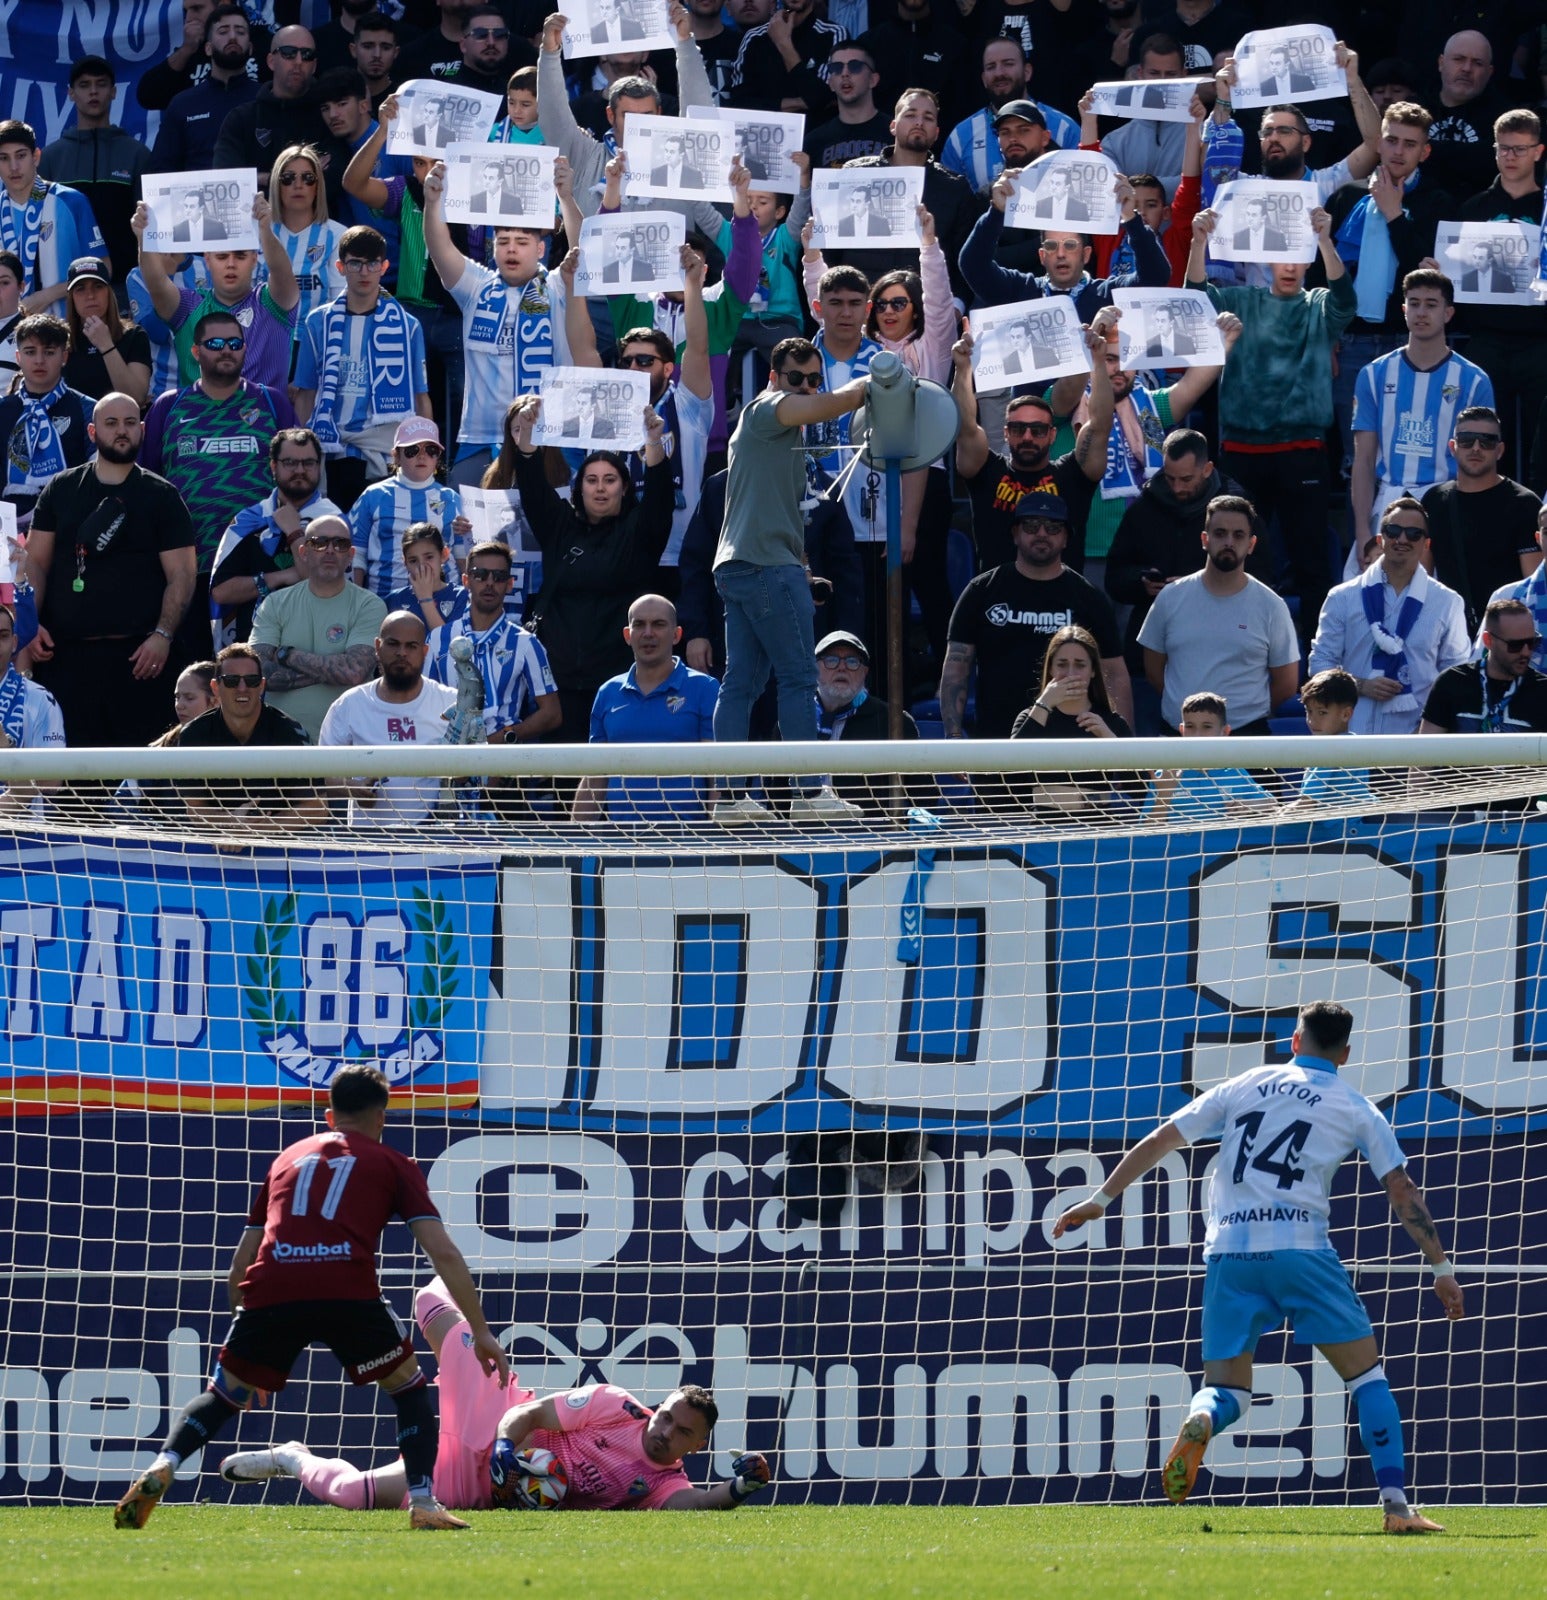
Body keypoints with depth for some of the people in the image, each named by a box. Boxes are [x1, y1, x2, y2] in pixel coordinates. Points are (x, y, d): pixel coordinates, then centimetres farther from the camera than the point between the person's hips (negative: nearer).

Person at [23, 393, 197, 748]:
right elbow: (36, 562, 12)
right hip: (65, 653, 2)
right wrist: (29, 625, -3)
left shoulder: (161, 496, 7)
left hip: (135, 655, -2)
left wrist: (163, 635, -12)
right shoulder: (61, 490, 13)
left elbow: (181, 574, 2)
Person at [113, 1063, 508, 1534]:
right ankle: (423, 1503, 4)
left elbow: (241, 1261, 34)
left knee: (224, 1396, 20)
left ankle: (161, 1468, -6)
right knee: (409, 1389, 20)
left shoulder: (288, 1158, 32)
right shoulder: (392, 1165, 22)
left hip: (270, 1291, 2)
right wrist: (480, 1331, 15)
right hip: (348, 1292, -2)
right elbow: (443, 1252, 12)